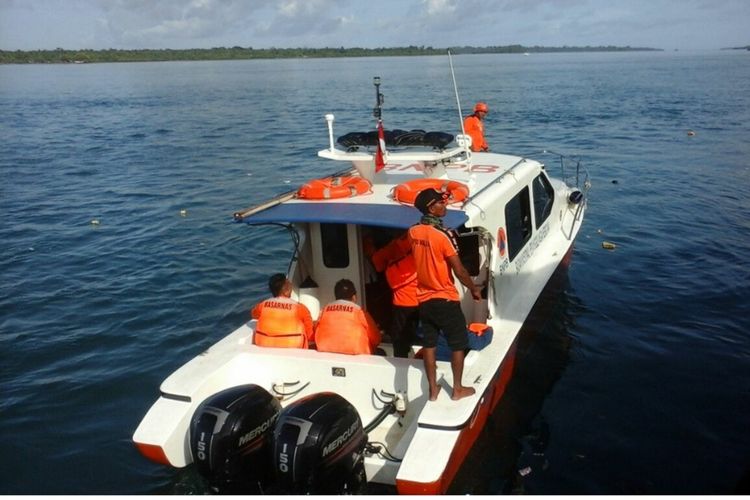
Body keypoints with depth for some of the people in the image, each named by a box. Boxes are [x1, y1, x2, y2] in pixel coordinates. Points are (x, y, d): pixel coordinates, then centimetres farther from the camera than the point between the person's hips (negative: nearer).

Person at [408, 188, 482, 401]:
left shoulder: (413, 232, -2)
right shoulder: (443, 235, -21)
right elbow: (459, 270, -18)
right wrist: (474, 289, -1)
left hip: (424, 299, 6)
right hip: (446, 299, -6)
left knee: (429, 344, 14)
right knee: (458, 344, 11)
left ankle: (433, 389, 22)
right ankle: (458, 389, 20)